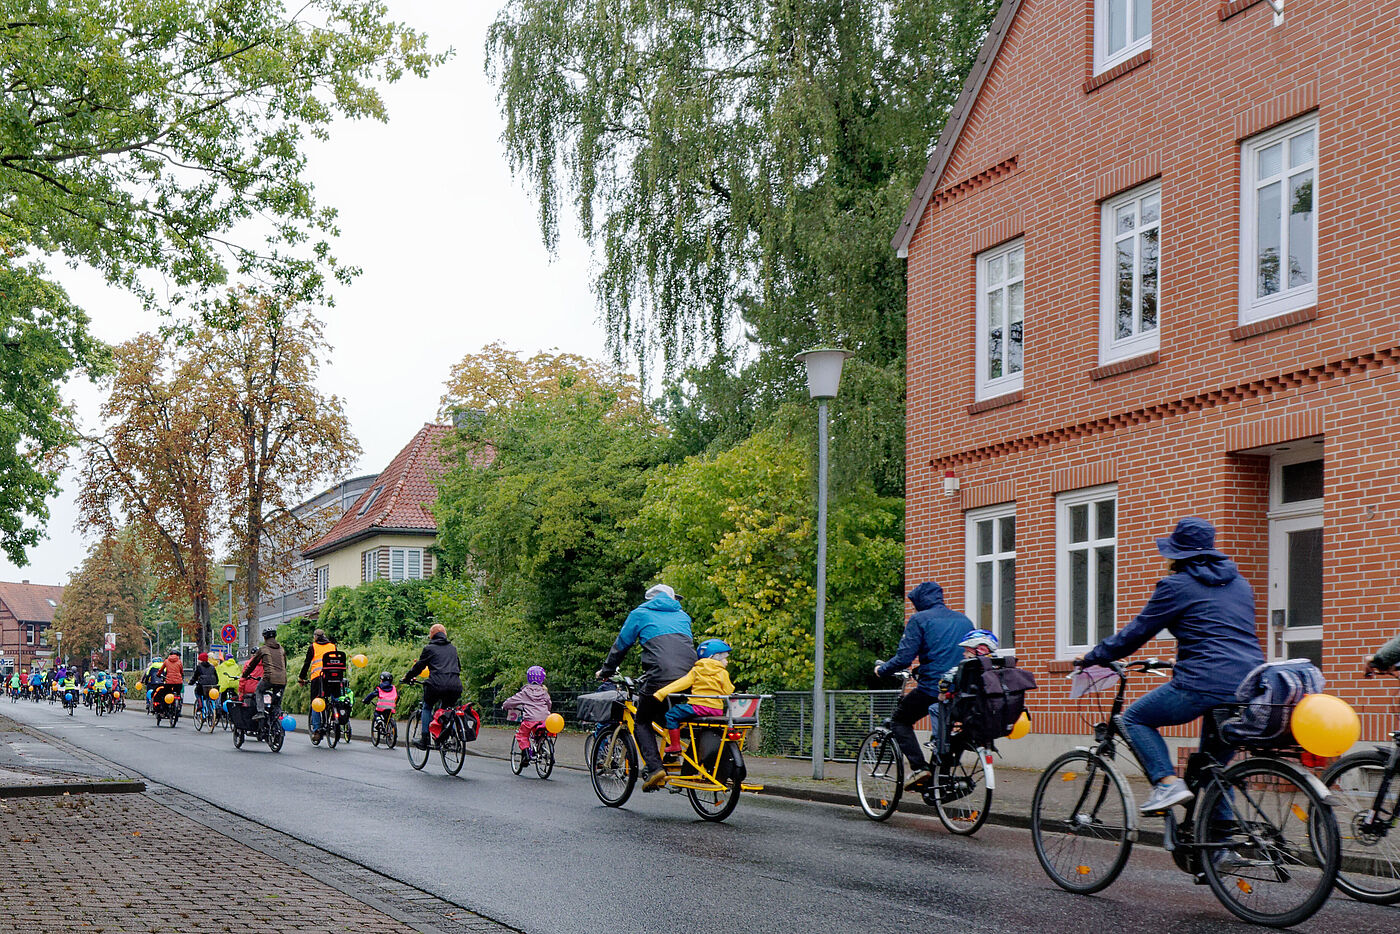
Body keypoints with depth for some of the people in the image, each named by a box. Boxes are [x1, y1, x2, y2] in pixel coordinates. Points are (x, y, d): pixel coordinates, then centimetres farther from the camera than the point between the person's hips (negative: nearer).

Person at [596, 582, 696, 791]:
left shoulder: (640, 614, 18)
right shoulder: (682, 616, 29)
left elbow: (620, 645, 23)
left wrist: (606, 671, 38)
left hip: (660, 677, -4)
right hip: (689, 677, 4)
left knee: (643, 722, 11)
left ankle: (655, 768, -7)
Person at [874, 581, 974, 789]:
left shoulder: (919, 619, -3)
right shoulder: (964, 620, 16)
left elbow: (904, 657, -9)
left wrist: (881, 670, 9)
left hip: (931, 688, -6)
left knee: (899, 720, 15)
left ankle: (919, 767, -3)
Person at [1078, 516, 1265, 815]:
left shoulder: (1176, 586, 0)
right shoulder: (1240, 583, 21)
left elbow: (1137, 632, 4)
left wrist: (1092, 657, 16)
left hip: (1206, 684, -7)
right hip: (1251, 685, 7)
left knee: (1134, 718, 11)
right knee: (1213, 764, 22)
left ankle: (1168, 783, -7)